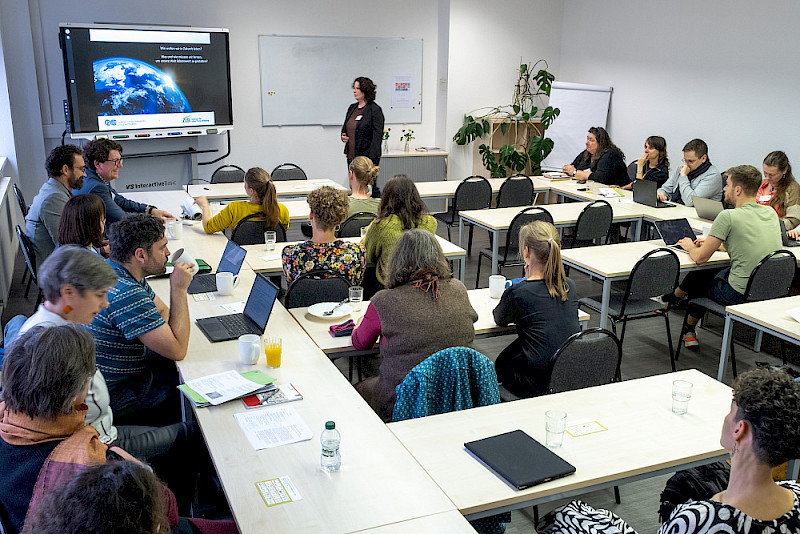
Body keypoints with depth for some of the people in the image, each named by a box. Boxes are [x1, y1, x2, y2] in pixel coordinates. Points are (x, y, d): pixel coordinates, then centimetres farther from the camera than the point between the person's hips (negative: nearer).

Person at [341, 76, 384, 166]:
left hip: (366, 157, -7)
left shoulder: (375, 110, -8)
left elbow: (377, 136, -13)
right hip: (351, 157, 7)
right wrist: (343, 136, 3)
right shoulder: (352, 108, 15)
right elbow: (345, 128, 28)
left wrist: (372, 160, -20)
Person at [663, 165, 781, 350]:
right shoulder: (771, 213, 7)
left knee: (697, 276, 18)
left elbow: (700, 258, -11)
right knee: (713, 272, 27)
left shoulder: (728, 217, -16)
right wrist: (714, 243, 28)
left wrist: (690, 246, 11)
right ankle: (690, 334, 40)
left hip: (739, 294, -7)